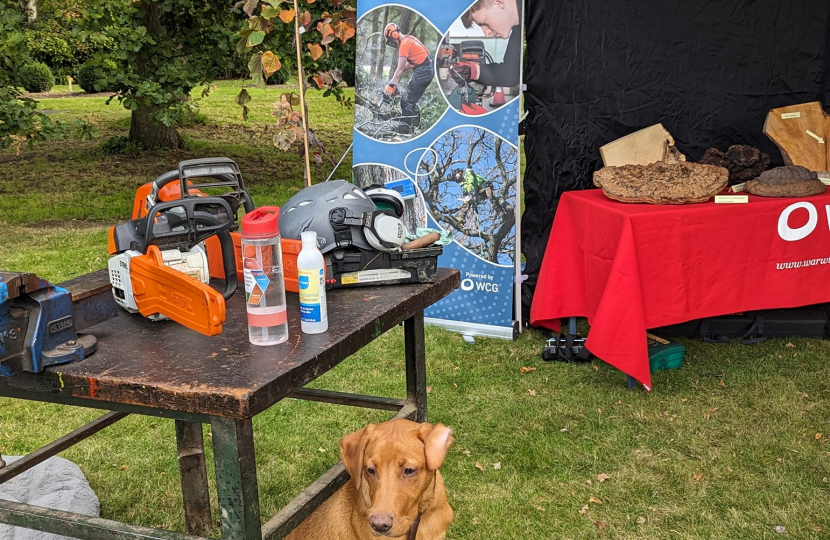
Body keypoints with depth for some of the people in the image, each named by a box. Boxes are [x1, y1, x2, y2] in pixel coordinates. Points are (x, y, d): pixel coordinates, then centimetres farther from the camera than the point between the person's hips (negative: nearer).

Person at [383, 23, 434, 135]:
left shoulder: (404, 44, -14)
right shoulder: (409, 39, 15)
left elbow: (400, 69, -16)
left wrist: (391, 85, -10)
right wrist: (396, 78, 8)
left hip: (422, 72, -10)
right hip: (428, 70, 10)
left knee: (407, 101, -7)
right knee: (412, 100, 17)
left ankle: (404, 129, -8)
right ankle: (414, 125, 20)